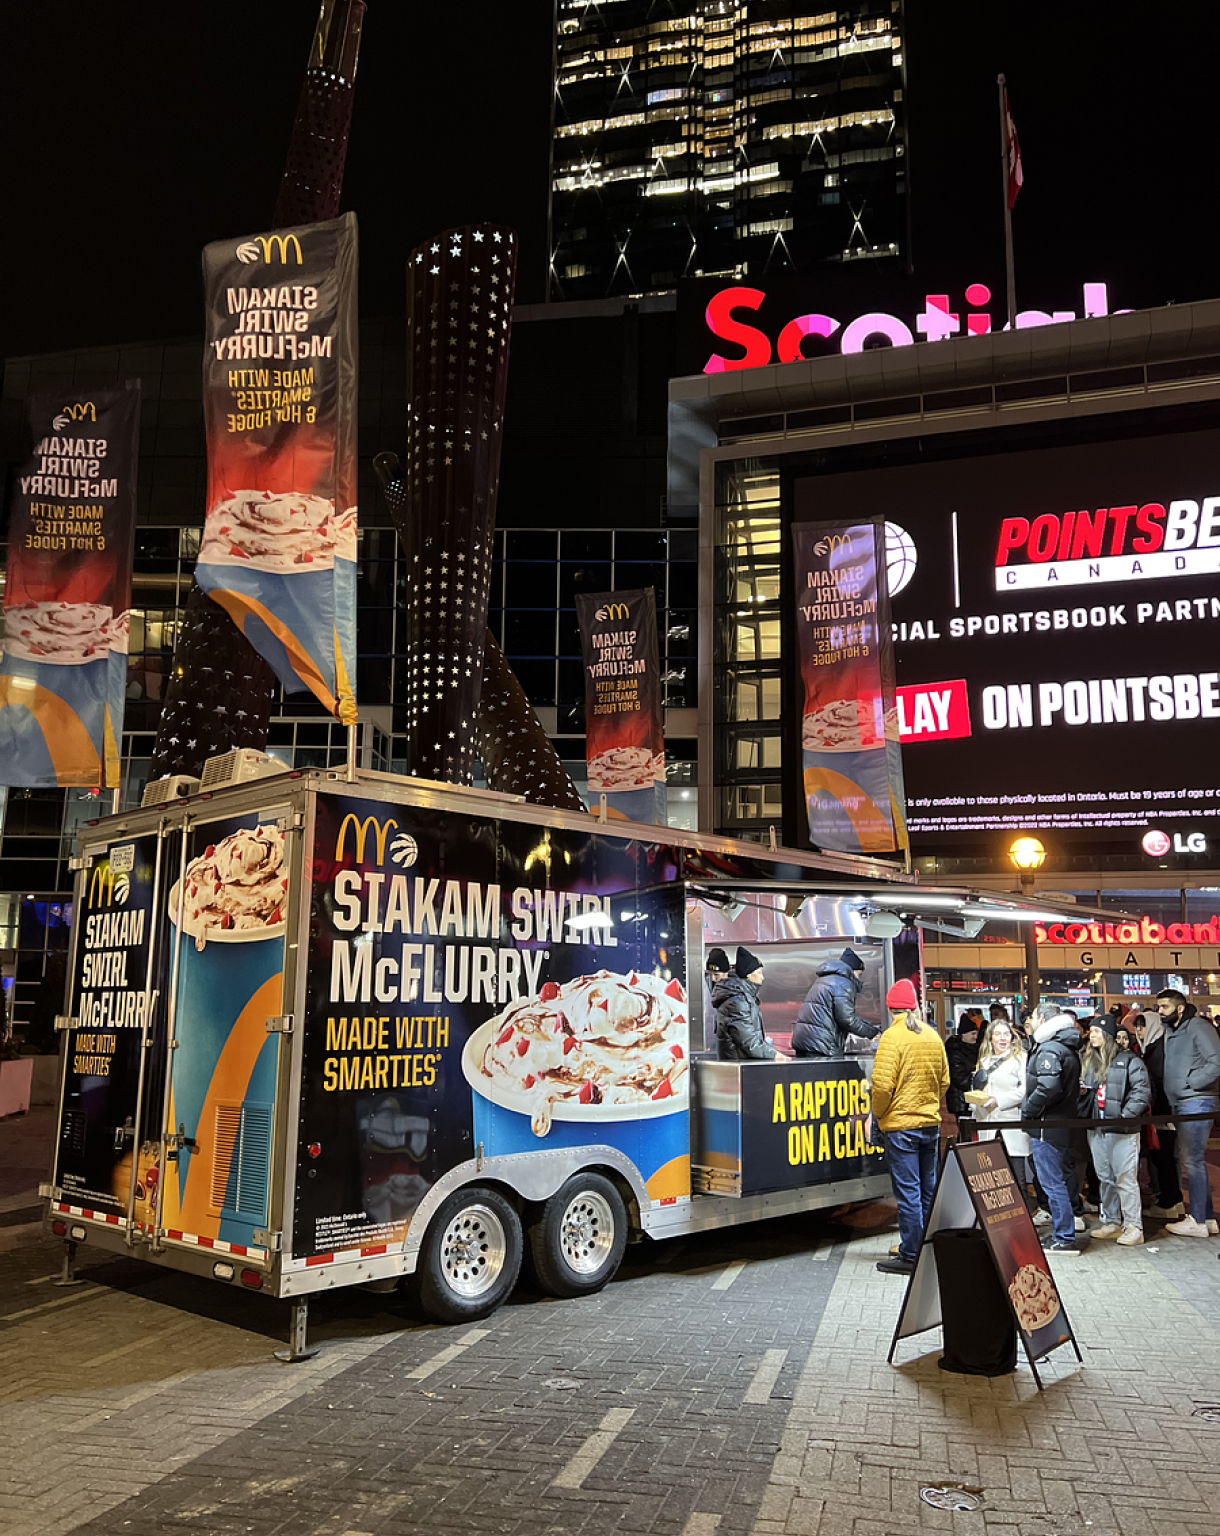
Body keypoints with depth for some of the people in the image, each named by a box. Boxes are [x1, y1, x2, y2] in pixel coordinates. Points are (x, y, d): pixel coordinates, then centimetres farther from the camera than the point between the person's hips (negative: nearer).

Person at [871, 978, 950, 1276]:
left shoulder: (893, 1037, -14)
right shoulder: (933, 1036, 6)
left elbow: (883, 1084, -20)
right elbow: (944, 1081, 14)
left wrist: (878, 1113, -4)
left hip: (901, 1125, -7)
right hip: (931, 1123, 7)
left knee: (908, 1191, -2)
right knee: (928, 1189, 14)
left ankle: (910, 1256, 3)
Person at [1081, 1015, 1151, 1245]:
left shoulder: (1128, 1060, -7)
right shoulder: (1089, 1061, 14)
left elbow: (1142, 1091, -13)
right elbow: (1083, 1088, 23)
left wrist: (1125, 1116, -18)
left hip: (1122, 1130, -7)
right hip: (1096, 1128, 7)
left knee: (1125, 1178, -5)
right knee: (1104, 1177, 13)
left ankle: (1133, 1226, 1)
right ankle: (1111, 1222, 22)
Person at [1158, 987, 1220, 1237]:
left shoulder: (1197, 1027, -10)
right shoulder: (1169, 1032, 17)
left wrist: (1191, 1082, -15)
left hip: (1197, 1103, -9)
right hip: (1179, 1104, 9)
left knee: (1192, 1160, -8)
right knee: (1192, 1160, 13)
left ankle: (1197, 1221, -2)